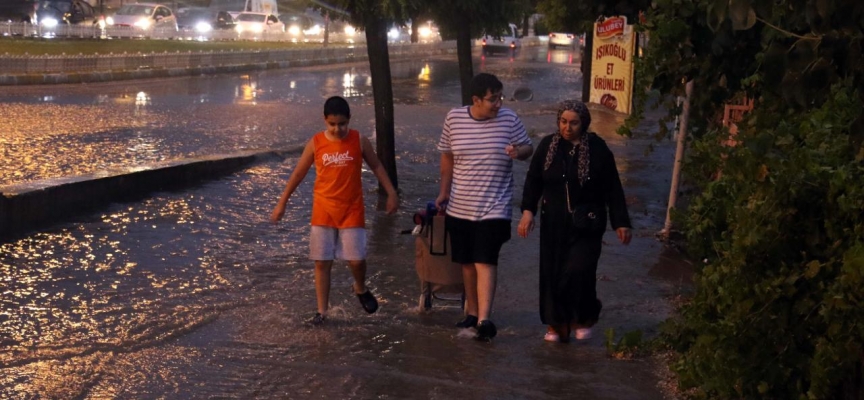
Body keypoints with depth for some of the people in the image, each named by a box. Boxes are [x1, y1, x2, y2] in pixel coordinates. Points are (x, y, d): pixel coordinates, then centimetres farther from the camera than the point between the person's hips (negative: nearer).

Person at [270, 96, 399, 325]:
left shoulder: (359, 141, -5)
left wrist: (391, 193, -1)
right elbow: (299, 173, 4)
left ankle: (361, 289, 25)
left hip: (352, 211, -1)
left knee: (356, 259, -7)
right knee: (322, 263, 2)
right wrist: (282, 202, 6)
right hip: (323, 211, 1)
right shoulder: (315, 143, -4)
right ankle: (322, 311, 11)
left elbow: (376, 166, 6)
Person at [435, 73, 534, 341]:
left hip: (494, 207, -3)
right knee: (468, 262, 13)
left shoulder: (509, 119, -7)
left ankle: (484, 320, -16)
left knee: (485, 262, -13)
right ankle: (472, 312, 28)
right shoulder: (454, 118, -2)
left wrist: (518, 151, -20)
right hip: (460, 206, 3)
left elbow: (528, 148, 4)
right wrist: (444, 191, 10)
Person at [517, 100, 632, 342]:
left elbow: (613, 188, -2)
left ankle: (585, 318, 10)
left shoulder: (597, 149, -7)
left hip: (586, 224, -3)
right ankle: (556, 324, 20)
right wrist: (528, 210, -6)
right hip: (554, 223, 3)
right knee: (552, 273, 5)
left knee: (578, 271, -14)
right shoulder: (547, 145, 0)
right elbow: (533, 180, 6)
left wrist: (620, 222, -3)